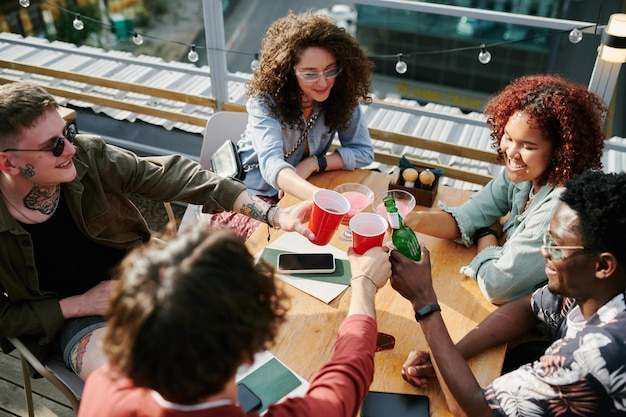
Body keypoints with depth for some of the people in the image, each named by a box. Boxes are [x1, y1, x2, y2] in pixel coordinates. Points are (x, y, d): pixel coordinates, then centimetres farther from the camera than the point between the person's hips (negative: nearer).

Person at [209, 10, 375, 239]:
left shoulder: (341, 96, -12)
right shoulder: (265, 100, -24)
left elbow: (364, 151, -3)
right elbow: (271, 164, -40)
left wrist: (314, 163, -20)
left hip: (298, 194, 4)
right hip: (252, 195, -4)